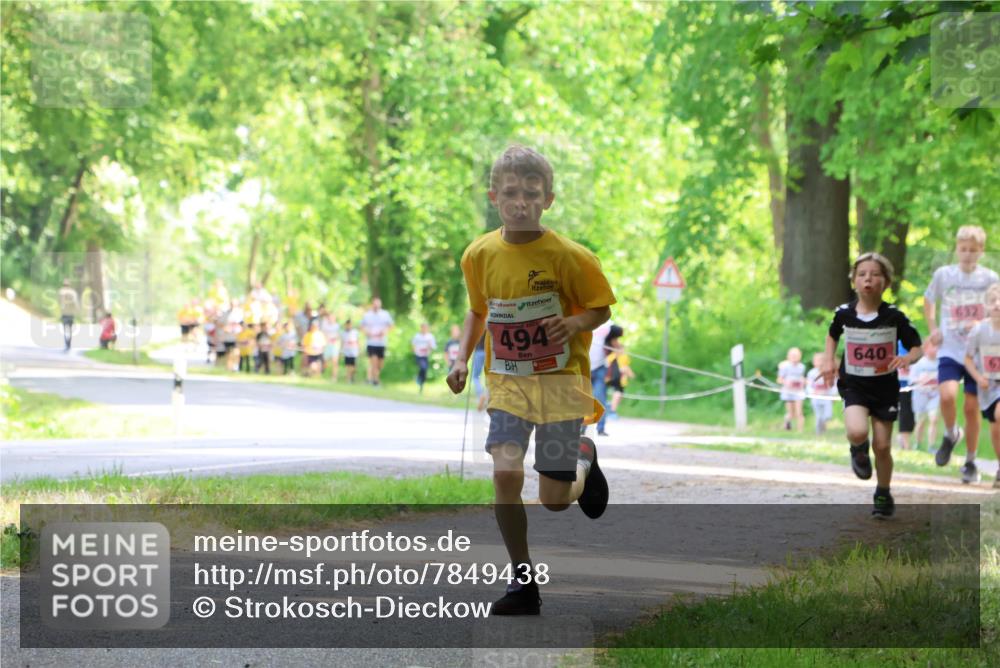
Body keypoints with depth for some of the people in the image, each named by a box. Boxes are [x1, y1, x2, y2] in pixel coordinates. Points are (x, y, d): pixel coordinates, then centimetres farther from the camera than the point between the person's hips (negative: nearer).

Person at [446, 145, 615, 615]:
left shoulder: (568, 256, -13)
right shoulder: (480, 255, -2)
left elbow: (601, 309, -2)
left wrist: (574, 323, -23)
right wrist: (462, 359, 3)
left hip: (561, 382, -2)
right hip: (507, 382, 2)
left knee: (554, 500, 0)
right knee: (506, 472, -19)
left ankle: (583, 462, 39)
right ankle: (523, 583, -4)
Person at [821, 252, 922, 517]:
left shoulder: (894, 316, -11)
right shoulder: (844, 313, -6)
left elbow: (917, 347, -4)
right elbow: (833, 335, 17)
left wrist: (908, 358, -26)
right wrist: (829, 360, 3)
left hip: (885, 387, 0)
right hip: (854, 386, 0)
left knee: (882, 446, 3)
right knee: (857, 432, -26)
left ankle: (883, 495, 27)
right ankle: (859, 451, 12)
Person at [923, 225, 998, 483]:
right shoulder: (943, 275, 1)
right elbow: (929, 301, 19)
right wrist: (933, 328, 5)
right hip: (950, 350, 0)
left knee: (972, 408, 2)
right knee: (947, 396, -22)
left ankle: (970, 463, 17)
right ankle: (951, 434, 9)